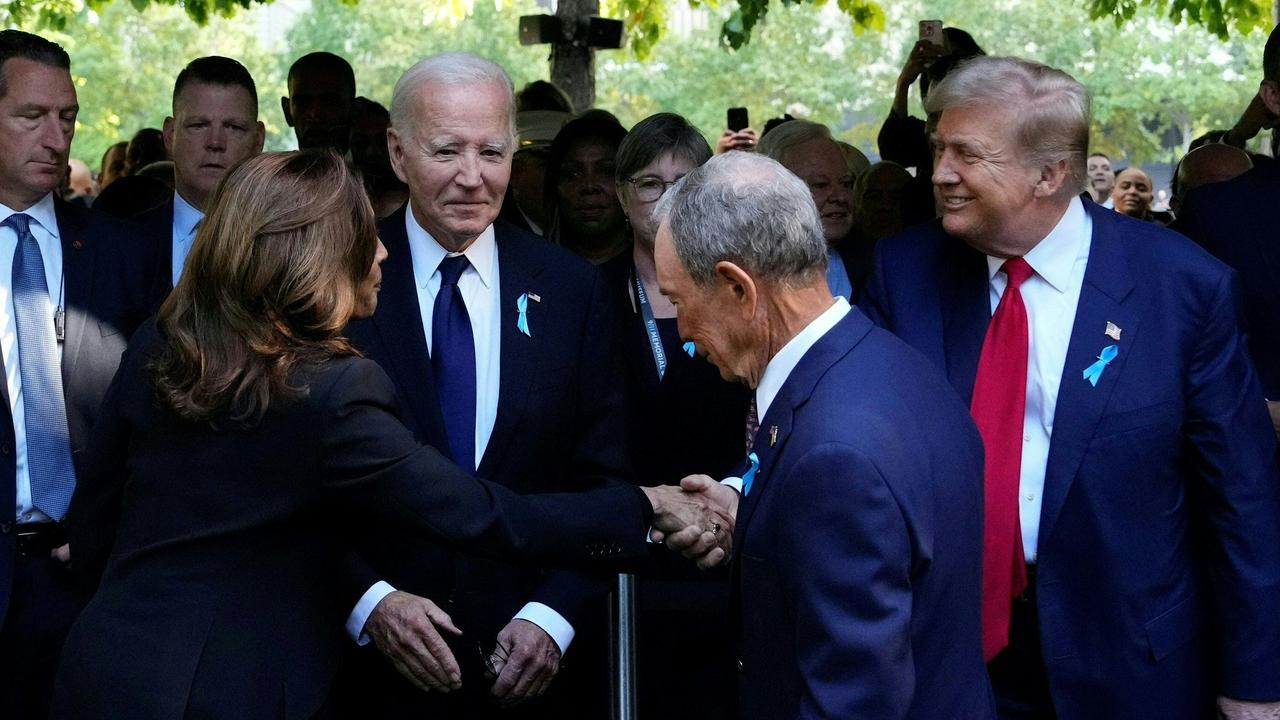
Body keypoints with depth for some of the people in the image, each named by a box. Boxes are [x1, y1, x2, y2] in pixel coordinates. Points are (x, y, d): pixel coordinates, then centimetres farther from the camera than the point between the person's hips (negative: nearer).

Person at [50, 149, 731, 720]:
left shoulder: (153, 350, -2)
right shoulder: (330, 394, -23)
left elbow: (92, 534, 6)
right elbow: (485, 516, -18)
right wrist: (647, 507, -8)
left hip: (107, 663, 8)